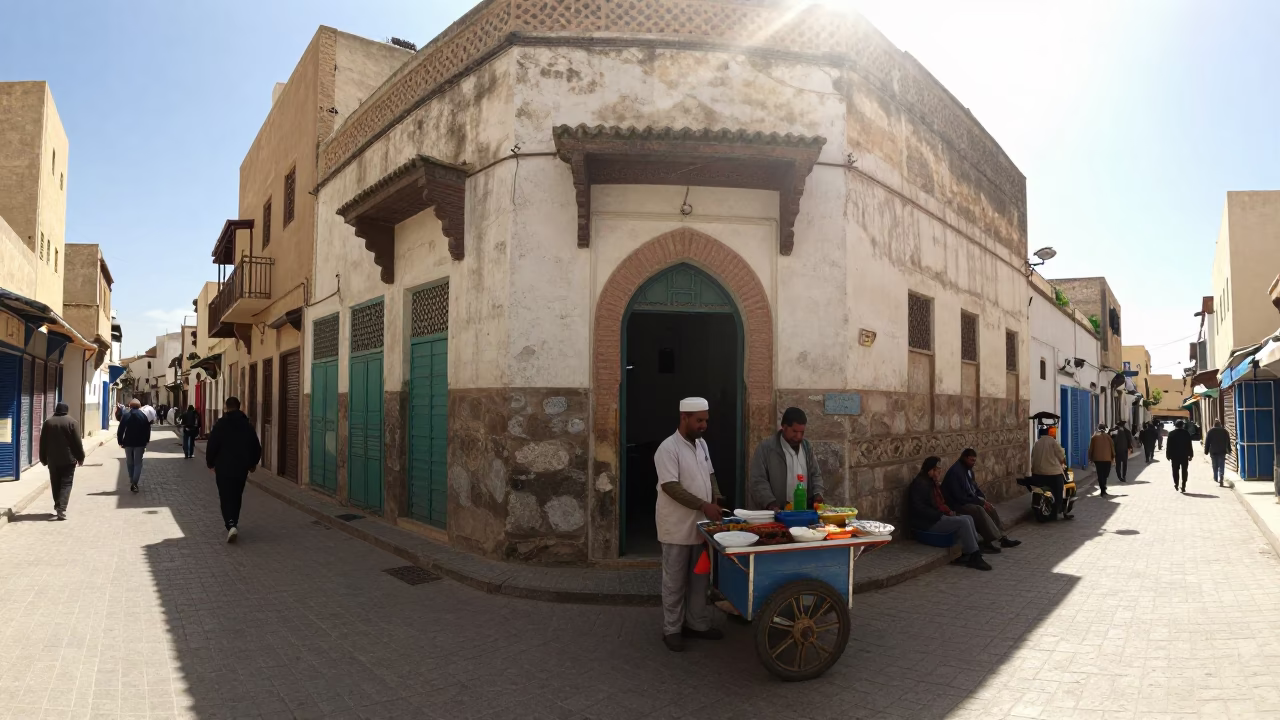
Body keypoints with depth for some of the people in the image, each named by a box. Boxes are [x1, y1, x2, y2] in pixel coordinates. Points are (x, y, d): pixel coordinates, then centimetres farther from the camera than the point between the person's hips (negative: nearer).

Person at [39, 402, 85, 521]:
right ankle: (61, 509, -15)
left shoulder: (48, 422, 5)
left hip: (53, 460, 3)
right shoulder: (71, 422, -7)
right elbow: (77, 442, -8)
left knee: (55, 484, 14)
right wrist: (80, 457, 1)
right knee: (66, 484, -2)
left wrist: (44, 458, 16)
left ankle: (58, 506, 21)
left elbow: (43, 443, 8)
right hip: (68, 459, -3)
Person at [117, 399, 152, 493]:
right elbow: (148, 430, 1)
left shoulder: (126, 416, -3)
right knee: (138, 463, 1)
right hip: (140, 443, 0)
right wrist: (146, 441, 10)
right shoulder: (144, 416, -1)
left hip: (128, 443, 1)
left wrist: (120, 441, 4)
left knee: (130, 463, 16)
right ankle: (134, 482, -12)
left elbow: (120, 430, -5)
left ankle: (132, 481, 22)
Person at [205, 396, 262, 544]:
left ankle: (231, 525, -18)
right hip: (241, 468, 4)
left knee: (226, 498, -1)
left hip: (223, 468, -3)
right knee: (236, 497, 17)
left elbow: (211, 446, -9)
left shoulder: (220, 424, -8)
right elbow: (256, 447, 8)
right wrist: (252, 463, 22)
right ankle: (233, 524, 26)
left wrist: (210, 463, 6)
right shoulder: (247, 425, 4)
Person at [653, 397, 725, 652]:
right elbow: (670, 487, -24)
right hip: (677, 527, -7)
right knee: (675, 581, 5)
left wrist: (716, 499, 0)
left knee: (699, 578, 16)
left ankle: (697, 623, 29)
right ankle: (671, 629, 17)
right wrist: (704, 505, -27)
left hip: (700, 524, 7)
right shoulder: (668, 448, -19)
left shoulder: (701, 444, 7)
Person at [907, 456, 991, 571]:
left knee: (968, 518, -2)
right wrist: (940, 514, -19)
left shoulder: (932, 483, 16)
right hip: (927, 523, -10)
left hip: (936, 518, 10)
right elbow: (919, 509, -22)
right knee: (963, 522, -20)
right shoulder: (919, 484, -14)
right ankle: (973, 558, -13)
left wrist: (948, 511, 3)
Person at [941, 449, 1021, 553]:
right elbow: (960, 497, -26)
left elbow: (974, 486, 19)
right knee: (979, 510, -30)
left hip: (970, 499, 10)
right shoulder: (955, 472, -23)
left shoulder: (968, 469, 7)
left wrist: (983, 498, -2)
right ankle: (988, 542, -24)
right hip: (957, 504, -10)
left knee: (990, 508, -8)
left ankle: (1002, 537, -6)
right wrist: (981, 502, -20)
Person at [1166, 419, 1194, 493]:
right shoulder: (1186, 433, -1)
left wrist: (1168, 455, 2)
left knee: (1175, 471, 10)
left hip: (1174, 456, -1)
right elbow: (1189, 445, 0)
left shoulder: (1171, 434, -3)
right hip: (1184, 455, 1)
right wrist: (1190, 455, 6)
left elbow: (1168, 445, -3)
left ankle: (1176, 485, 7)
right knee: (1184, 471, 3)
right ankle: (1183, 487, -1)